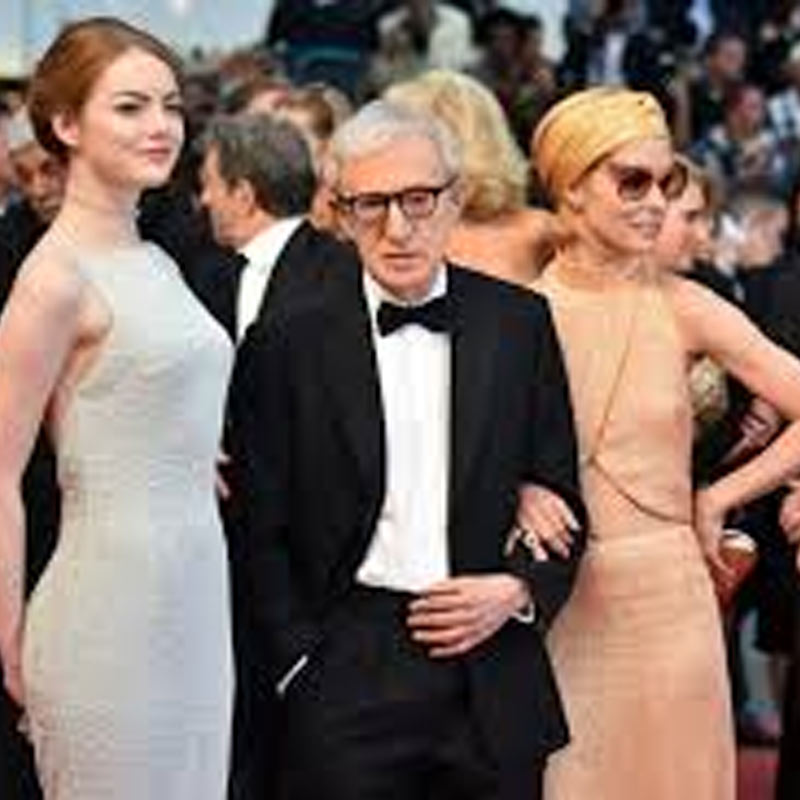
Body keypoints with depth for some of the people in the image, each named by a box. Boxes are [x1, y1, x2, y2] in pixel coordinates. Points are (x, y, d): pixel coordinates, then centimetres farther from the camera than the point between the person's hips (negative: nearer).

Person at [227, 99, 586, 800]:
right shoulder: (287, 343, 0)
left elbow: (561, 498, 9)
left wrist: (520, 590, -7)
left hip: (494, 682, 2)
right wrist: (299, 661, -6)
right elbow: (261, 533, 2)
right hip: (346, 681, -2)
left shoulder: (521, 323, 6)